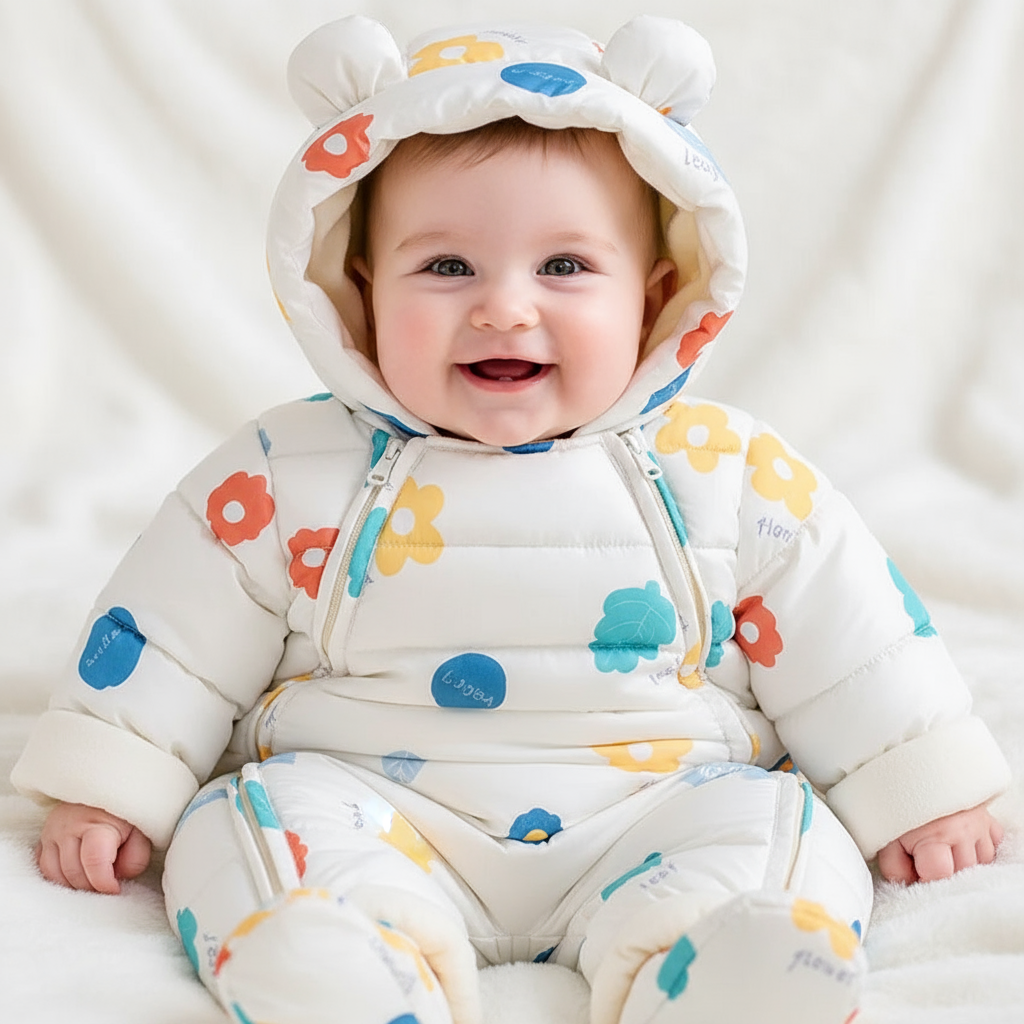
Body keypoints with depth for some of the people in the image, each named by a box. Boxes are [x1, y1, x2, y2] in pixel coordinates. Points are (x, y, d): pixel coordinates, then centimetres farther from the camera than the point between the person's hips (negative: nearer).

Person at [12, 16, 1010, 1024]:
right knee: (251, 837, -26)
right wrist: (108, 784, 4)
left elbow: (848, 634, 8)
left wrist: (918, 790, 9)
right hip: (369, 810, 1)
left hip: (658, 810, 0)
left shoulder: (722, 475, 1)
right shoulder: (290, 476, 0)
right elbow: (179, 629, 7)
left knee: (785, 858, -25)